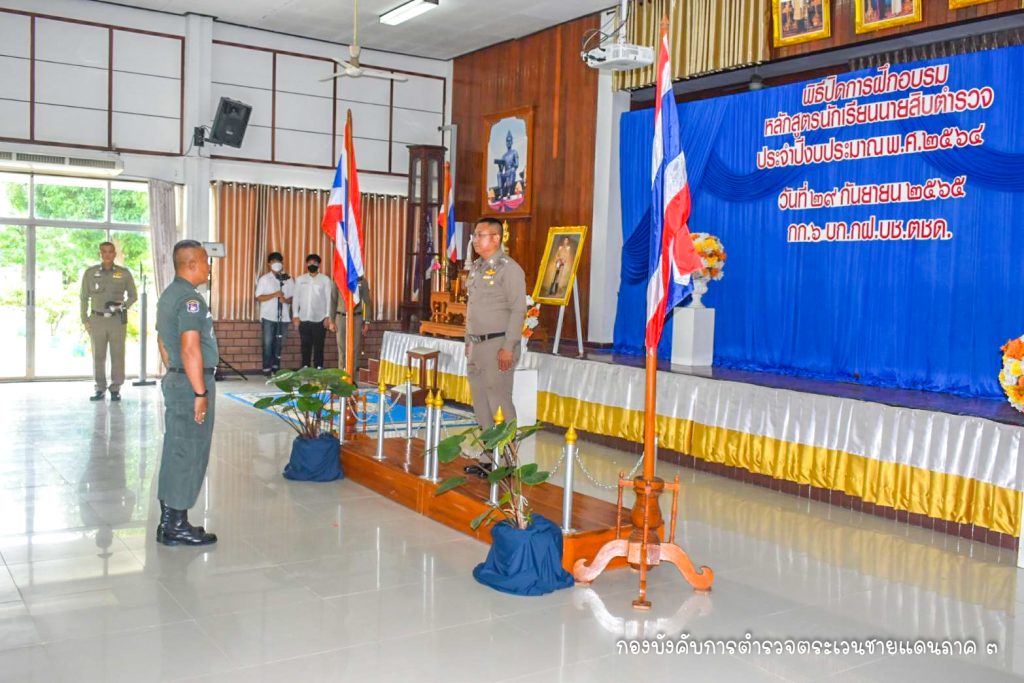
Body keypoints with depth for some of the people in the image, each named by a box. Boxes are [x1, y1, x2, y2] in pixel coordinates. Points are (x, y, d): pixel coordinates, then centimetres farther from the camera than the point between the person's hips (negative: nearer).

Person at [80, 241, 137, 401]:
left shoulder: (124, 273, 4)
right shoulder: (90, 273, 7)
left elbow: (133, 295, 10)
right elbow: (84, 297, 11)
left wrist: (122, 306, -9)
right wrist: (85, 320, 6)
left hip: (117, 319, -1)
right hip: (97, 319, 1)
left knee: (117, 355, -1)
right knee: (98, 356, 4)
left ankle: (115, 389, 7)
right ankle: (100, 388, 12)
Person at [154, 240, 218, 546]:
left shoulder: (168, 295, 14)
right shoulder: (190, 299, -17)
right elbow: (191, 349, -23)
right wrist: (201, 393, -21)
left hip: (175, 380, 10)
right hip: (191, 383, -10)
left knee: (174, 453, 14)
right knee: (189, 455, -3)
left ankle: (169, 522, 22)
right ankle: (177, 527, 4)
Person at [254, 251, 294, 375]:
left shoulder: (289, 279, 9)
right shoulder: (264, 279, 1)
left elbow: (294, 298, 10)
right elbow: (259, 297, -6)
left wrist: (286, 300, -12)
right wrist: (275, 295, -16)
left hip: (283, 316, 3)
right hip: (269, 316, -3)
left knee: (279, 343, 7)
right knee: (268, 343, -3)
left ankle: (276, 367, 17)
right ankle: (267, 368, 3)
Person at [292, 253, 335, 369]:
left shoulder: (325, 280, 1)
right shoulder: (300, 279, 7)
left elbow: (328, 299, 0)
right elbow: (296, 298, 8)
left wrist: (327, 317, -6)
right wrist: (295, 315, 1)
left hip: (319, 319, -2)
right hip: (304, 319, 2)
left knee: (319, 346, 1)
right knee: (305, 346, 5)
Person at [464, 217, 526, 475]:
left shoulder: (508, 269, -10)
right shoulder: (476, 268, 15)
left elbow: (518, 310, -15)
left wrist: (508, 348, -19)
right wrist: (468, 342, 17)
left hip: (498, 345, -8)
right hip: (476, 346, 8)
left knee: (499, 402, -7)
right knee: (480, 402, 11)